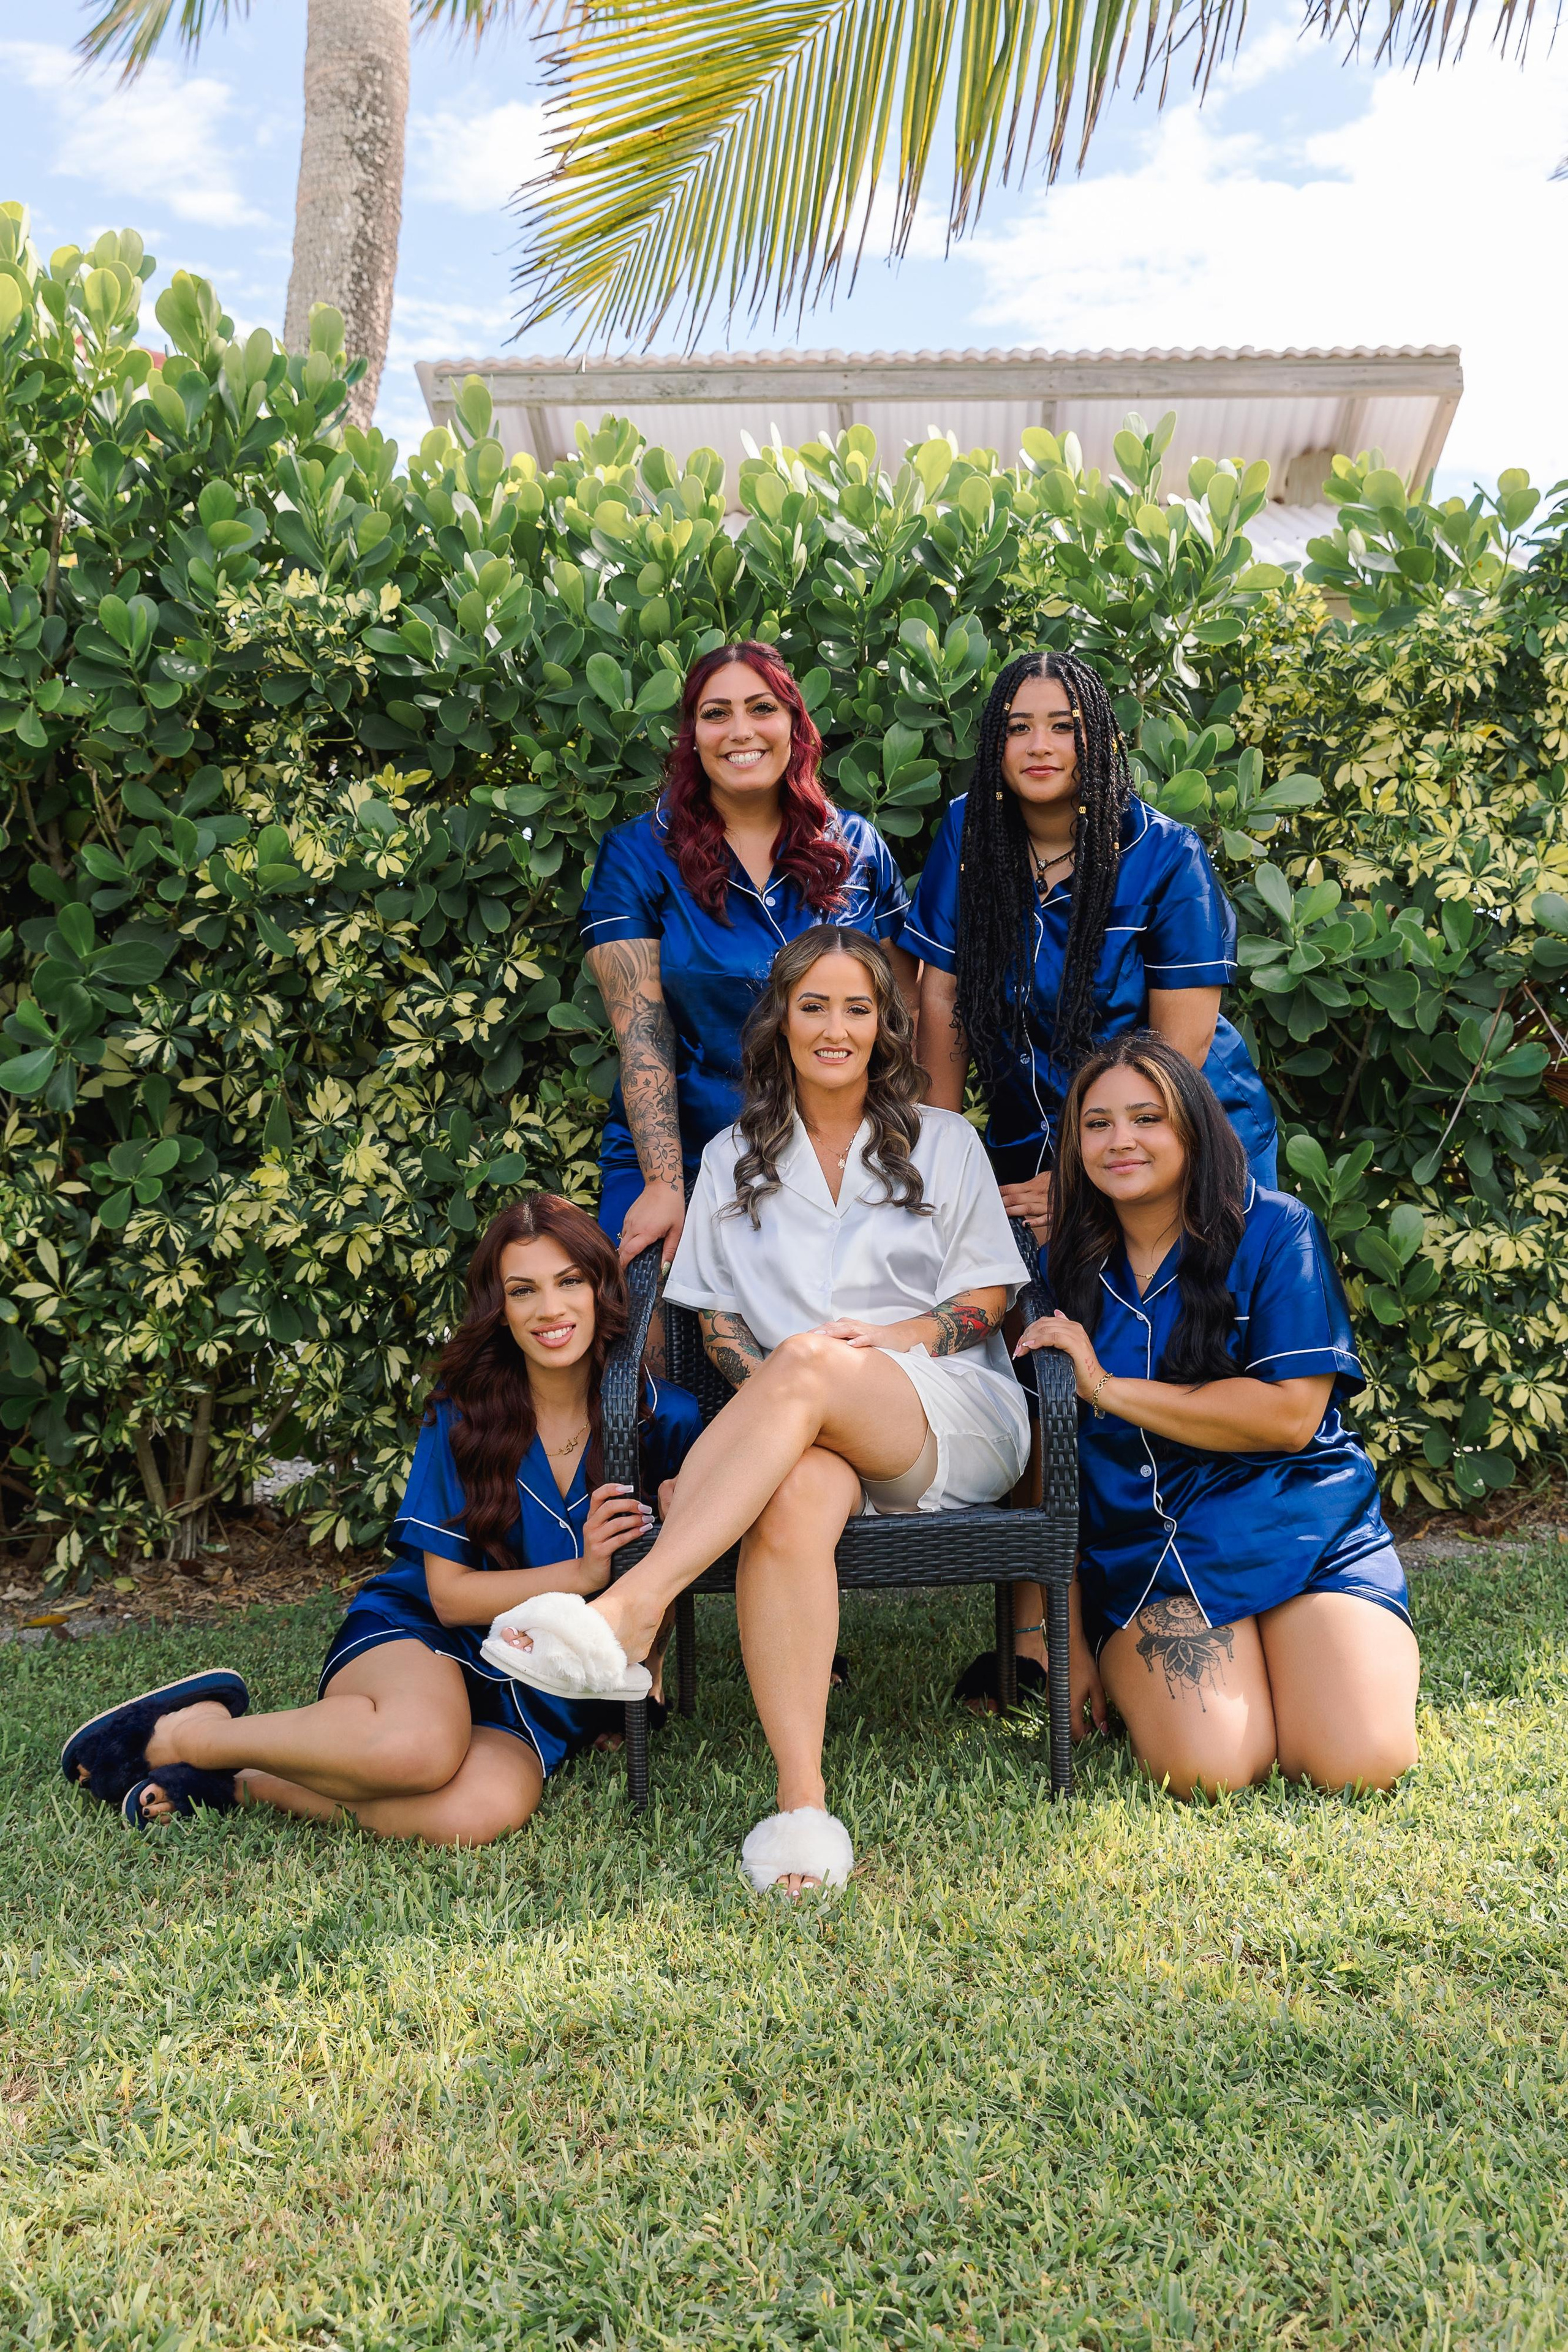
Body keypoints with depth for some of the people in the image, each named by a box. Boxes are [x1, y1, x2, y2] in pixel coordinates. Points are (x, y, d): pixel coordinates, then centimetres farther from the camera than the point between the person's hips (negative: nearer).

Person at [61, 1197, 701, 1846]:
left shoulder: (663, 1420, -3)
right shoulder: (463, 1413, -5)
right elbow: (450, 1594, -7)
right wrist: (581, 1572, -19)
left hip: (536, 1699, 2)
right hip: (416, 1637, -1)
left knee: (484, 1810, -35)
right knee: (421, 1743, -39)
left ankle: (241, 1785, -14)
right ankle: (180, 1733, -12)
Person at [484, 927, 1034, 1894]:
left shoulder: (945, 1143, 17)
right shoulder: (735, 1159, 20)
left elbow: (991, 1298, 10)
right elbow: (718, 1316, 15)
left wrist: (892, 1337, -8)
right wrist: (763, 1393, -6)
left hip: (954, 1416, -1)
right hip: (804, 1429, 1)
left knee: (807, 1368, -36)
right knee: (792, 1500, -38)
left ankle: (630, 1611, -45)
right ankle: (803, 1803, -43)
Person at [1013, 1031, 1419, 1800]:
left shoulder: (1274, 1230, -3)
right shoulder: (1066, 1268, 7)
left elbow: (1290, 1413, -13)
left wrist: (1107, 1385, -12)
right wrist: (1066, 1640, 2)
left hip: (1299, 1530, 0)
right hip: (1143, 1553, 1)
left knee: (1358, 1761, -20)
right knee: (1208, 1767, -24)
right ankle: (1130, 1670, 7)